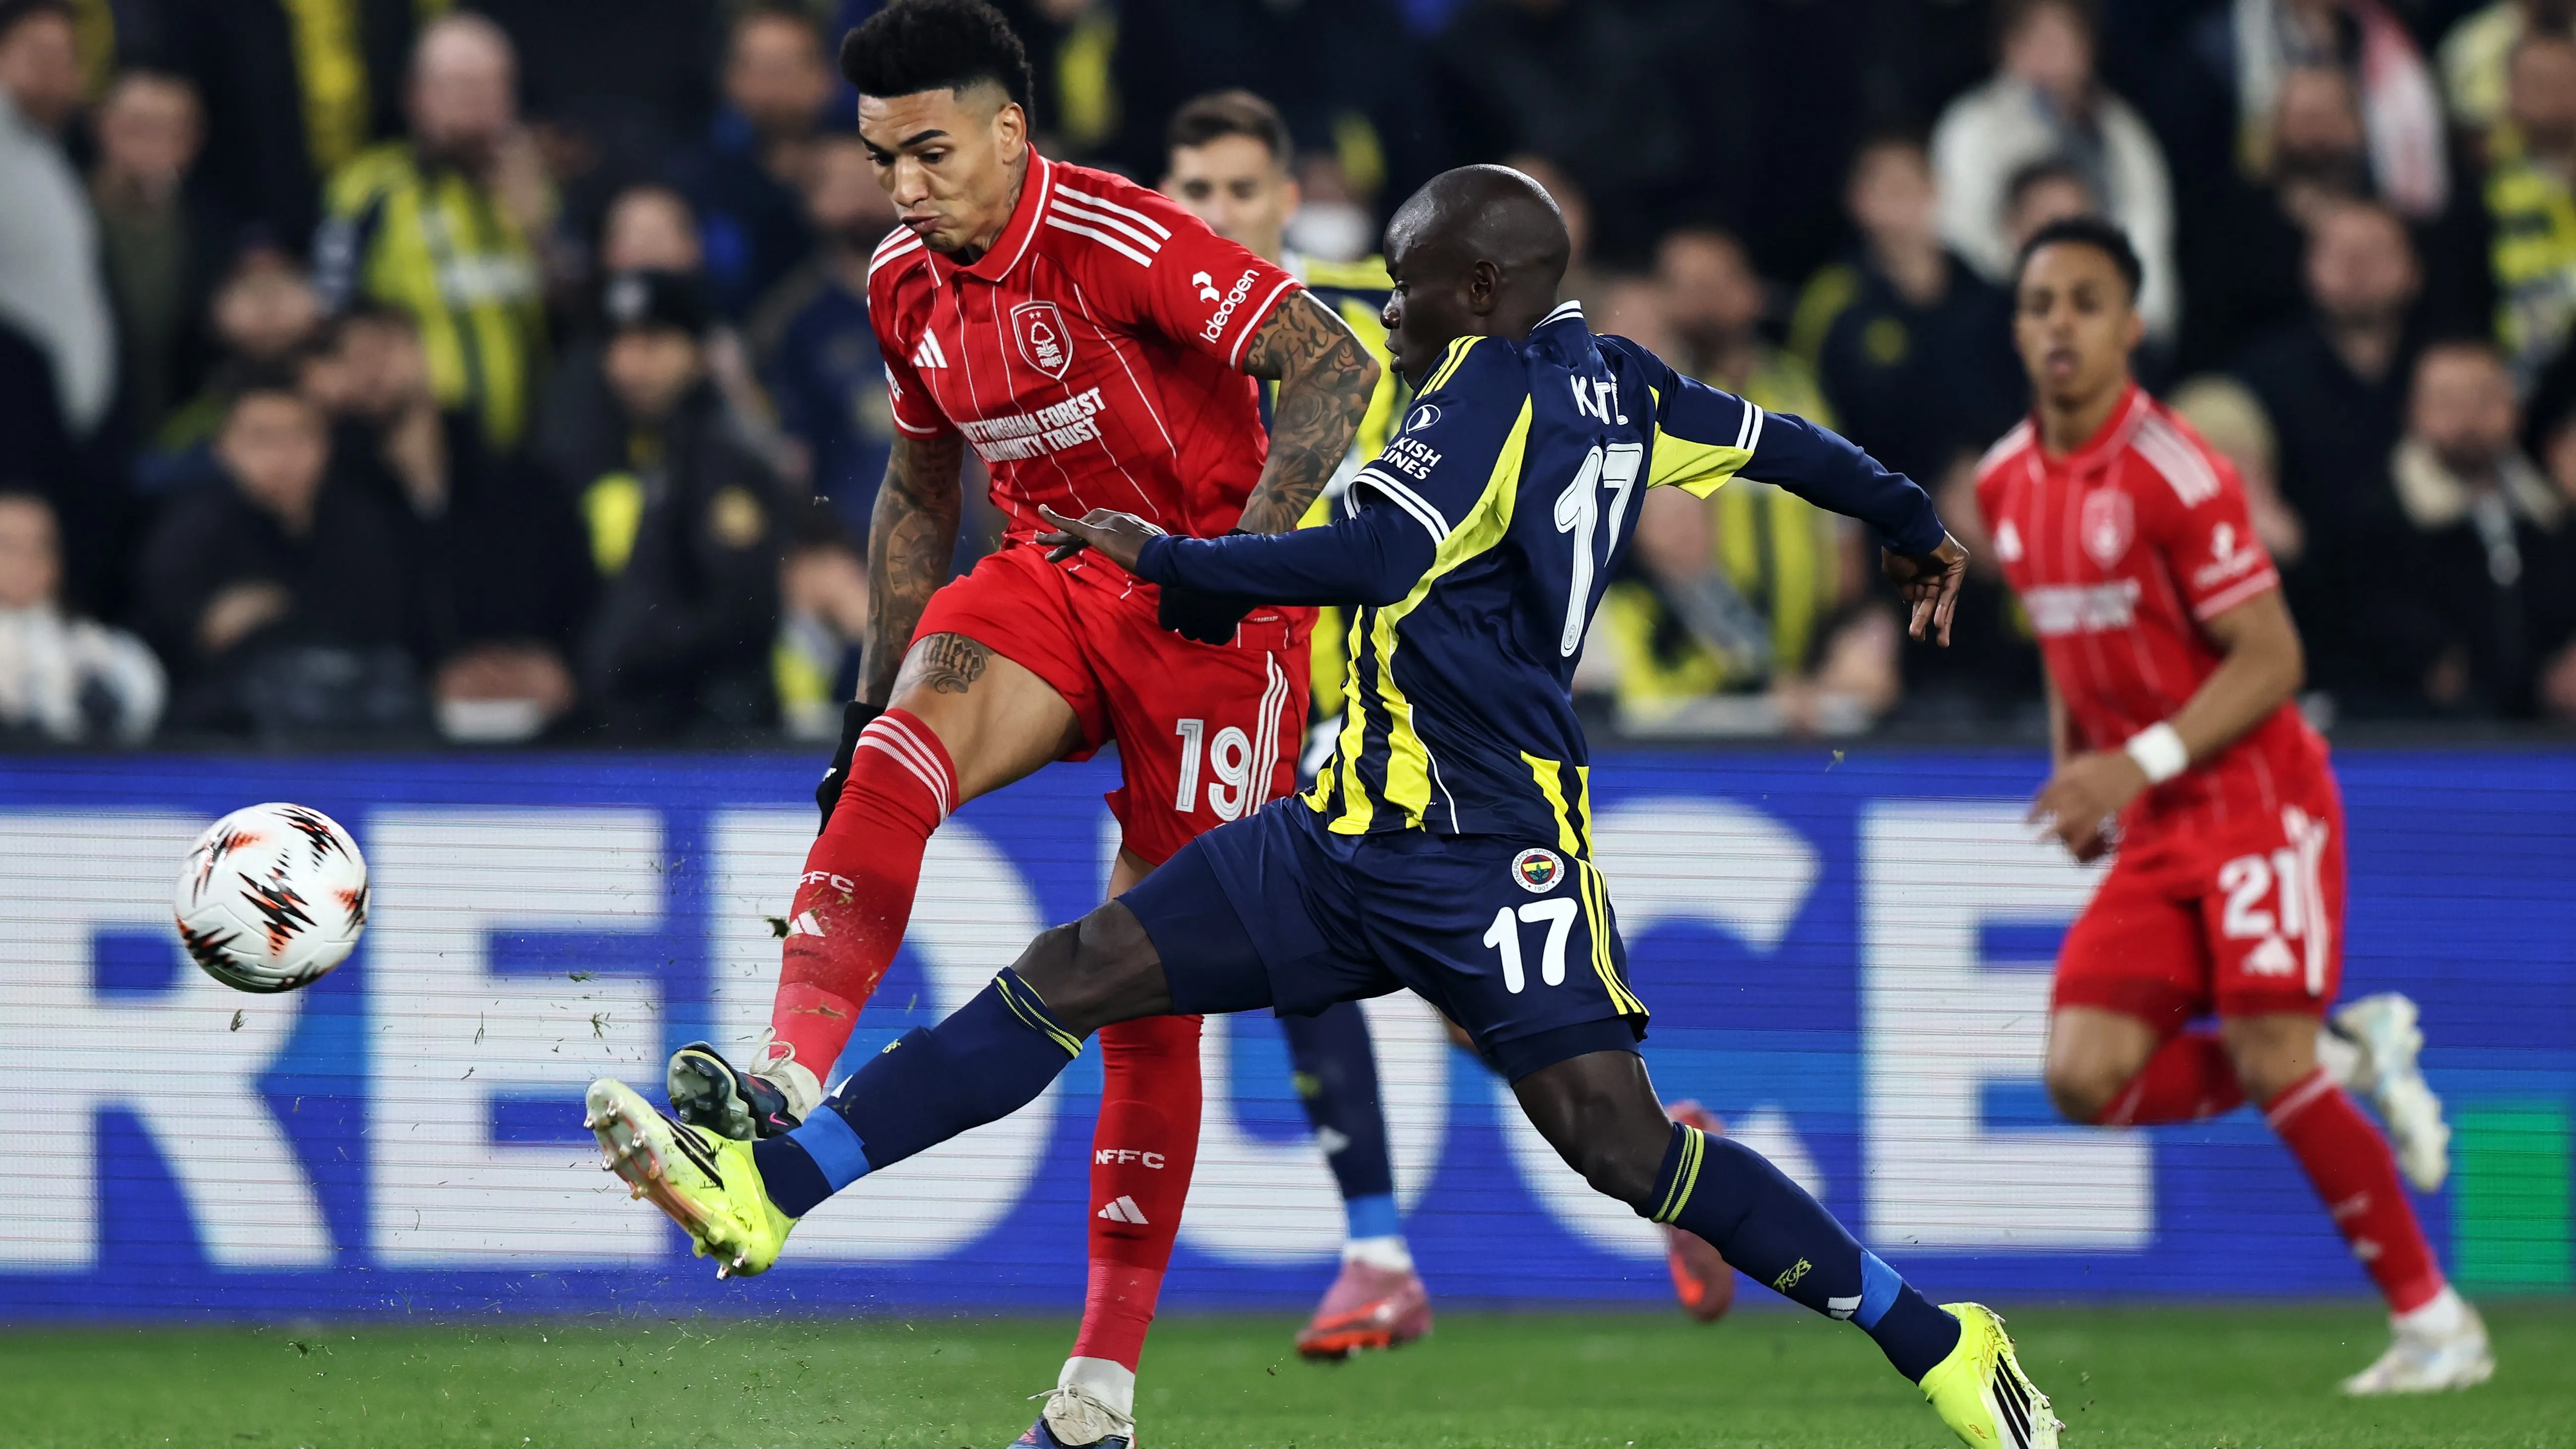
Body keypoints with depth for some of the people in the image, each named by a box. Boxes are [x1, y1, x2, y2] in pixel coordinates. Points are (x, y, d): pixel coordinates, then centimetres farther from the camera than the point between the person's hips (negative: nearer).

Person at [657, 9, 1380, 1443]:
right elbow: (920, 484, 19)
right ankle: (789, 1081, -44)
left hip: (1212, 616, -6)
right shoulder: (907, 283, 3)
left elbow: (1338, 367, -22)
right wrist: (879, 689, 15)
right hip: (1055, 585, 6)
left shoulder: (1117, 241, -20)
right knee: (903, 750, -28)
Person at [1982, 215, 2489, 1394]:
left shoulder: (2175, 475, -15)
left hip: (2255, 800, -7)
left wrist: (2140, 764, -24)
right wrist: (2074, 774, 10)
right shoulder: (2006, 486, 7)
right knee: (2086, 1078, -9)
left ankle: (2435, 1322, -3)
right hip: (2153, 835, 7)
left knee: (2271, 1064, -15)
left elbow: (2270, 659, -16)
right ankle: (2349, 1053, 11)